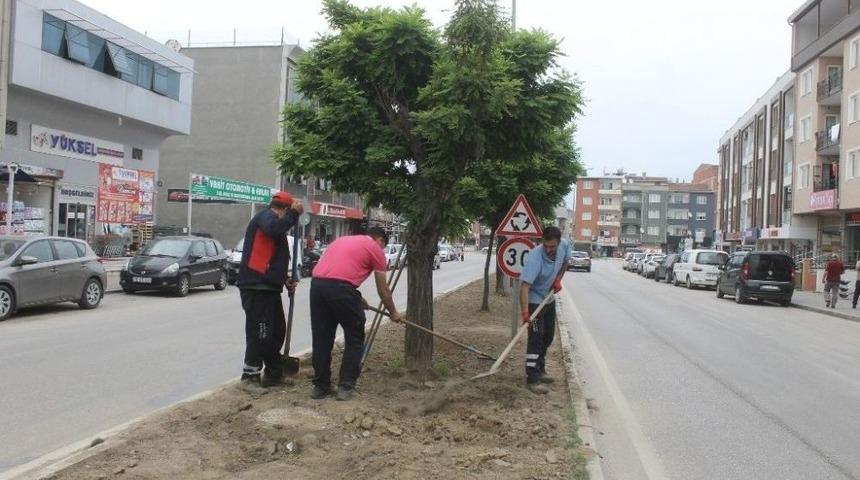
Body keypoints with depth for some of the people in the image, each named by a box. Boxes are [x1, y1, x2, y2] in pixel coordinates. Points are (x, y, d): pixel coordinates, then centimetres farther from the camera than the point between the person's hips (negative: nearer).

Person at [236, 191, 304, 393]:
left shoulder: (274, 221, 23)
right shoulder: (267, 216, -7)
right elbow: (273, 229, -33)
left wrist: (285, 279, 21)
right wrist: (294, 213, -22)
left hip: (268, 287, 11)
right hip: (256, 287, -11)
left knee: (277, 331, 16)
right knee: (259, 333, -7)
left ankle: (273, 373, 26)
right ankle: (250, 377, 2)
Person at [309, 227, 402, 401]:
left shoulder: (344, 239, 32)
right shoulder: (375, 248, 13)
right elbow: (383, 290, 17)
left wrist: (357, 299, 45)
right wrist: (393, 312, 31)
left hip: (317, 283, 6)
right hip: (340, 288, -6)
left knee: (321, 339, 15)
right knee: (354, 340, 10)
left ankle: (320, 386, 22)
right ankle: (345, 386, 10)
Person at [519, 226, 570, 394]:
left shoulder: (564, 246, -15)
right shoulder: (534, 258, -35)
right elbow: (525, 287, -41)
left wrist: (558, 279, -5)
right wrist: (524, 312, -50)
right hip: (534, 300, -7)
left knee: (548, 337, 17)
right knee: (536, 338, -13)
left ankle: (539, 370, 33)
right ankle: (532, 379, -10)